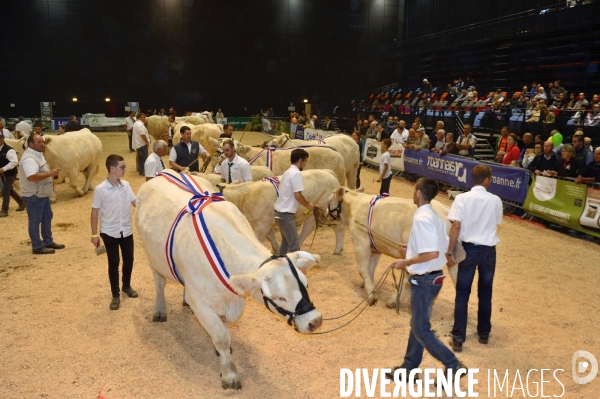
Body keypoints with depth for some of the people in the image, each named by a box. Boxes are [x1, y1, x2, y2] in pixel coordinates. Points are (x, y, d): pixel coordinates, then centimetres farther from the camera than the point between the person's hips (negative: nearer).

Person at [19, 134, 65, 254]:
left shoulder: (38, 154, 10)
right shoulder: (29, 158, -24)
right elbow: (32, 177, -35)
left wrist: (51, 173, 10)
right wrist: (50, 173, -31)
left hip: (42, 193, 10)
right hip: (33, 195, -10)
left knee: (47, 217, 18)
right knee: (35, 221, 1)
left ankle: (48, 242, 30)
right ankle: (37, 247, 11)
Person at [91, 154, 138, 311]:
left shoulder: (126, 185, -1)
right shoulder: (100, 189, -14)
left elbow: (136, 202, 4)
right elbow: (95, 212, -8)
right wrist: (94, 234, -7)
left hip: (127, 230, 4)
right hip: (109, 232, -4)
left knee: (129, 259, 15)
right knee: (113, 263, 6)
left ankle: (127, 286, 38)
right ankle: (115, 295, 19)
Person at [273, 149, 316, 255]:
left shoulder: (288, 172, 14)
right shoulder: (296, 173, -14)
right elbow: (297, 195, -21)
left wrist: (307, 203, 18)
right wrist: (308, 205, -5)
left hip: (280, 211, 10)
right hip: (286, 213, -10)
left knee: (286, 242, 21)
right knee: (294, 245, -5)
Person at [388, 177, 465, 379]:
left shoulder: (422, 218, -23)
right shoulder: (435, 216, 7)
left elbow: (433, 253, -30)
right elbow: (442, 246, 14)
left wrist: (406, 262, -19)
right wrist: (413, 248, 17)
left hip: (424, 280, -10)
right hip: (431, 277, 10)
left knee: (421, 329, 4)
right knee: (417, 324, 19)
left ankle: (453, 366, 11)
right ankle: (409, 367, 31)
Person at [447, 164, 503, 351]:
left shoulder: (462, 198, -10)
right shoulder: (495, 200, -5)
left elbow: (456, 226, -16)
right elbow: (496, 223, 8)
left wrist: (449, 251, -11)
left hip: (468, 249, -1)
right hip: (488, 250, 2)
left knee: (462, 294, 6)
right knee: (485, 293, 17)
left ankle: (458, 338, 8)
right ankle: (484, 334, 30)